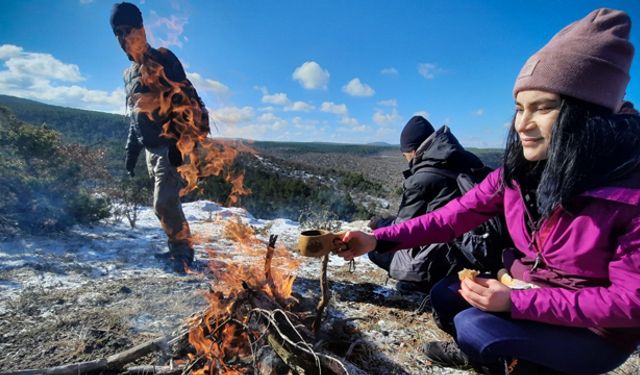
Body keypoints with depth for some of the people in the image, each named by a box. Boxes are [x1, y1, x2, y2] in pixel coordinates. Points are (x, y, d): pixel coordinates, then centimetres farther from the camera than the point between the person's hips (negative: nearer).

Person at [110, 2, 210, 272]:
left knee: (164, 202, -13)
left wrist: (178, 142, -21)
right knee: (167, 202, 12)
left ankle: (182, 249, 4)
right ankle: (179, 247, 25)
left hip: (170, 146, -9)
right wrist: (131, 151, 23)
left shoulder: (162, 60, -7)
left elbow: (186, 101, -15)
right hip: (151, 149, 9)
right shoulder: (129, 74, 20)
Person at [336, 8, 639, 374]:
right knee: (444, 297, -4)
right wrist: (378, 240, -22)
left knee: (474, 327, -23)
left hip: (598, 334, -5)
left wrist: (515, 302, -29)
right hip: (524, 295, 5)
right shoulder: (517, 172, -11)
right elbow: (453, 216, -12)